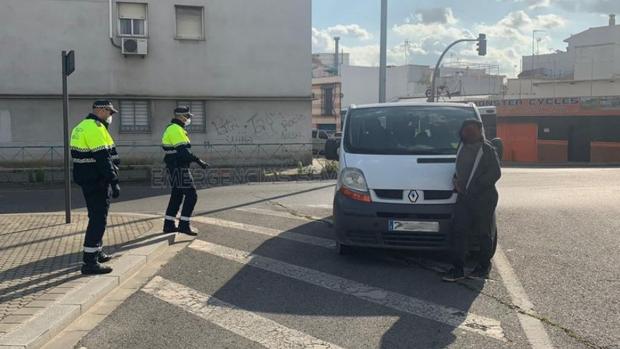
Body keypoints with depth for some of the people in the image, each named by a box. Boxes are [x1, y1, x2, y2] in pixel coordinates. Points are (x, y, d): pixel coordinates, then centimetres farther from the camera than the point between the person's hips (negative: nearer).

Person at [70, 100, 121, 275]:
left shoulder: (82, 127, 16)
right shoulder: (95, 128, -17)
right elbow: (103, 159, -23)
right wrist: (114, 182, -22)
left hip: (87, 180, 10)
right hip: (96, 181, -10)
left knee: (96, 217, 20)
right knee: (98, 219, -7)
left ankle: (97, 252, 31)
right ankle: (90, 262, -6)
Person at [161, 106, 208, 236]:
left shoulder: (172, 129, 17)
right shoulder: (176, 130, -16)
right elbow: (183, 151, -24)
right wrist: (198, 161, -22)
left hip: (175, 168, 11)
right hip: (179, 168, -11)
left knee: (177, 196, 15)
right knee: (191, 195, -7)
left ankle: (169, 225, 20)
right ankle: (184, 225, -5)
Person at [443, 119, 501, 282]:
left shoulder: (487, 149, -6)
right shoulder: (462, 148, 13)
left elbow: (495, 173, -13)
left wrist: (474, 187, -18)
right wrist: (457, 180, 1)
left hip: (484, 197, -6)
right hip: (464, 197, 6)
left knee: (483, 233, 5)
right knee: (458, 231, 0)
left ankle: (484, 265, 21)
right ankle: (457, 269, 4)